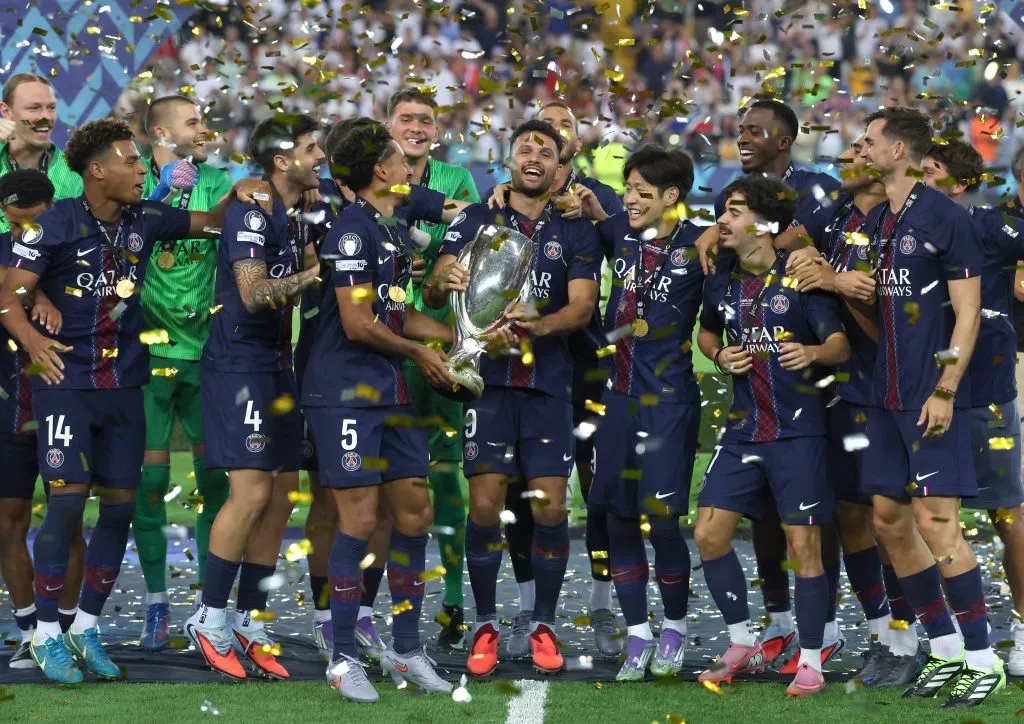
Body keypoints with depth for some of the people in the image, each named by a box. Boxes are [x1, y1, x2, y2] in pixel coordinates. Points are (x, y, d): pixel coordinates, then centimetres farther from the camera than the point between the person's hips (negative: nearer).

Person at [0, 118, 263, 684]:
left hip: (124, 383, 5)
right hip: (67, 381, -5)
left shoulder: (145, 220, 6)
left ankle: (87, 626, 18)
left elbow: (205, 222, 22)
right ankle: (47, 633, -3)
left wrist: (236, 196, 2)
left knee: (120, 504, 4)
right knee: (67, 500, -13)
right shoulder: (57, 224, -9)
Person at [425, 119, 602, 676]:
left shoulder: (575, 232, 7)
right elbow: (432, 295, 2)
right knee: (484, 504, -6)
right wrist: (443, 282, -23)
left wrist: (541, 325, -24)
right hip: (488, 377, 0)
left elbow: (582, 306, -3)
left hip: (548, 382, 1)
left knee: (550, 507, -3)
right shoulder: (476, 220, 7)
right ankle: (485, 625, 5)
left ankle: (543, 625, 10)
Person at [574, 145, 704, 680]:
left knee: (661, 519, -7)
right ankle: (637, 637, 15)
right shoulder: (620, 233, 4)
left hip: (669, 399, -5)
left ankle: (675, 628, 15)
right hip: (618, 395, 5)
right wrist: (595, 214, 8)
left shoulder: (697, 248, -9)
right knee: (617, 516, 4)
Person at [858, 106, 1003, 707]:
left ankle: (984, 660, -6)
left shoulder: (945, 218, -10)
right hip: (891, 396, 9)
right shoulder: (877, 221, 14)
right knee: (889, 518, 8)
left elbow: (967, 313, -12)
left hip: (933, 394, -9)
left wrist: (945, 391, -17)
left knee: (935, 520, -12)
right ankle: (946, 651, 17)